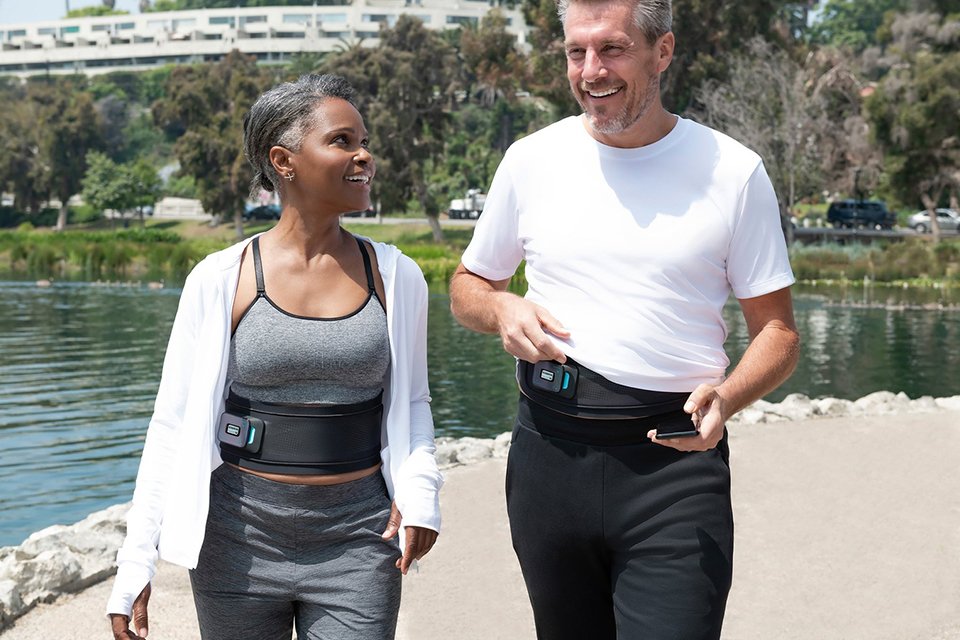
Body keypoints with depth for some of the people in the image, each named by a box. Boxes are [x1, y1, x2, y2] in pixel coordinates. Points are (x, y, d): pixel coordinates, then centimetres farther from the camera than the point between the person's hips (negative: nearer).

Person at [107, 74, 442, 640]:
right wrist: (137, 561, -3)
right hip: (242, 538, -1)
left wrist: (419, 488, -6)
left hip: (359, 539, 1)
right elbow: (175, 423, -1)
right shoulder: (220, 281, -5)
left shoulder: (397, 277, 1)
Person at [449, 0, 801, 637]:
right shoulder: (532, 160, 6)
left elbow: (777, 330, 2)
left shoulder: (732, 171, -1)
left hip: (674, 456, -3)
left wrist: (726, 398, -18)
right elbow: (468, 286, 18)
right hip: (549, 453, 3)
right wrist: (504, 310, -6)